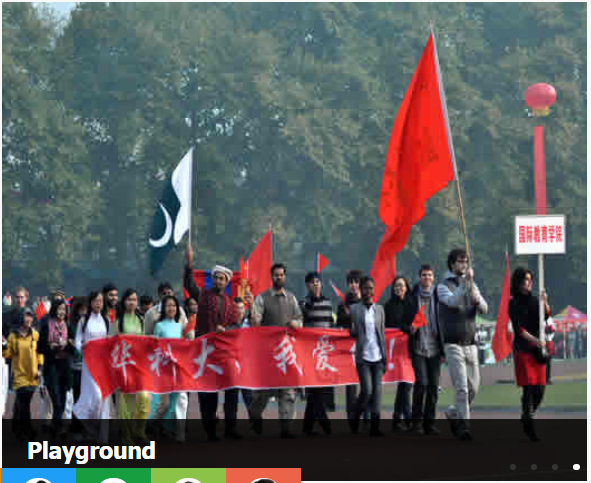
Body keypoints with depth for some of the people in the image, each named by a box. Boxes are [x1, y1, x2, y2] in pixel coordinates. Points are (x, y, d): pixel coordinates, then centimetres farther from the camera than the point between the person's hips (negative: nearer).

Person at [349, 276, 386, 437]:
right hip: (363, 357, -3)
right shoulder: (354, 309, 2)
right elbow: (353, 333, 1)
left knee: (377, 391, -2)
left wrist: (385, 357, 8)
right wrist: (350, 327, -22)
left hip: (378, 357, 3)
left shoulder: (379, 309, 11)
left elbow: (382, 333, 13)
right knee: (367, 390, -10)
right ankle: (355, 418, 14)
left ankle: (375, 426, 1)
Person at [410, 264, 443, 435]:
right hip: (418, 347, -3)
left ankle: (429, 422, 12)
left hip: (434, 348, 3)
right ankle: (416, 421, 0)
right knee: (421, 382, -13)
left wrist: (443, 348, 7)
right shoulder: (412, 296, 0)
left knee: (434, 386, 2)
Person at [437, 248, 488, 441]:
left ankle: (453, 413, 28)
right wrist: (466, 282, -30)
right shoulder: (443, 286, -1)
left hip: (471, 343, 5)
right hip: (453, 344, -5)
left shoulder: (472, 285, 16)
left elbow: (484, 309, 7)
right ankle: (463, 425, -9)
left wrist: (477, 300, -15)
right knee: (461, 387, -12)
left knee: (474, 387, 6)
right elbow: (452, 301, -21)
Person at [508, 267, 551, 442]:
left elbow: (546, 315, -2)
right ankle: (529, 427, -7)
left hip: (537, 349, 5)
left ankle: (526, 418, 22)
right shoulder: (514, 304, -2)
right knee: (529, 388, -10)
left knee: (540, 389, 2)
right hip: (522, 349, -5)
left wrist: (545, 303, -22)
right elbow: (519, 328, -12)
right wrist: (535, 340, -25)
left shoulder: (534, 301, 12)